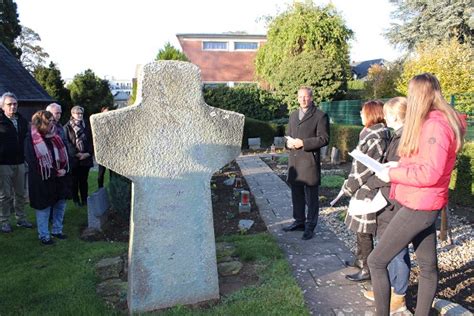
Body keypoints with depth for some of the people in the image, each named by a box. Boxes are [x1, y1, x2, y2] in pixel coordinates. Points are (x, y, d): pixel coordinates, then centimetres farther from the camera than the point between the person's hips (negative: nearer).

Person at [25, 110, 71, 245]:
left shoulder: (55, 137, 7)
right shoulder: (32, 139, -12)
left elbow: (64, 154, 10)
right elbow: (32, 161, -15)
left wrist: (64, 169, -8)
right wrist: (54, 172, -16)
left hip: (58, 178, 6)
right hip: (42, 180, -6)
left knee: (61, 204, 12)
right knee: (44, 207, 4)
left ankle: (57, 230, 28)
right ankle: (44, 235, 18)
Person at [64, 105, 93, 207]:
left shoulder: (86, 126, 8)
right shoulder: (67, 127, -3)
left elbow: (90, 141, 8)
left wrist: (88, 153, -7)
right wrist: (76, 154, -14)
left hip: (85, 158, 3)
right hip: (73, 159, -3)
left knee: (84, 180, 9)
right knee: (75, 180, 6)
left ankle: (84, 199, 18)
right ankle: (76, 199, 16)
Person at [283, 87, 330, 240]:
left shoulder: (320, 116, -4)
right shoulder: (293, 115, 17)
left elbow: (324, 139, -10)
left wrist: (303, 143, -17)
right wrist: (289, 143, 0)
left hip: (310, 161, -6)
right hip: (294, 161, 6)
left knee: (311, 196, 2)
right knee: (297, 194, 15)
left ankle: (310, 226, 12)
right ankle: (299, 221, 28)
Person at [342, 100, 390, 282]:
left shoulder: (375, 138, -19)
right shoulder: (371, 134, 11)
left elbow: (366, 168, -21)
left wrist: (348, 187, -13)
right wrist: (351, 185, 13)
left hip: (367, 191, -10)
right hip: (363, 190, 10)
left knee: (364, 232, 1)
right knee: (360, 229, 20)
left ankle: (367, 270, 12)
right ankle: (360, 260, 34)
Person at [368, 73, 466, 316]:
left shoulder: (436, 124, -18)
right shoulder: (431, 122, 13)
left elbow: (430, 173, -25)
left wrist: (392, 174, -16)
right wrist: (400, 165, 9)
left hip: (419, 207, -10)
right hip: (421, 206, 10)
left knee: (376, 261, -5)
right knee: (428, 265, 16)